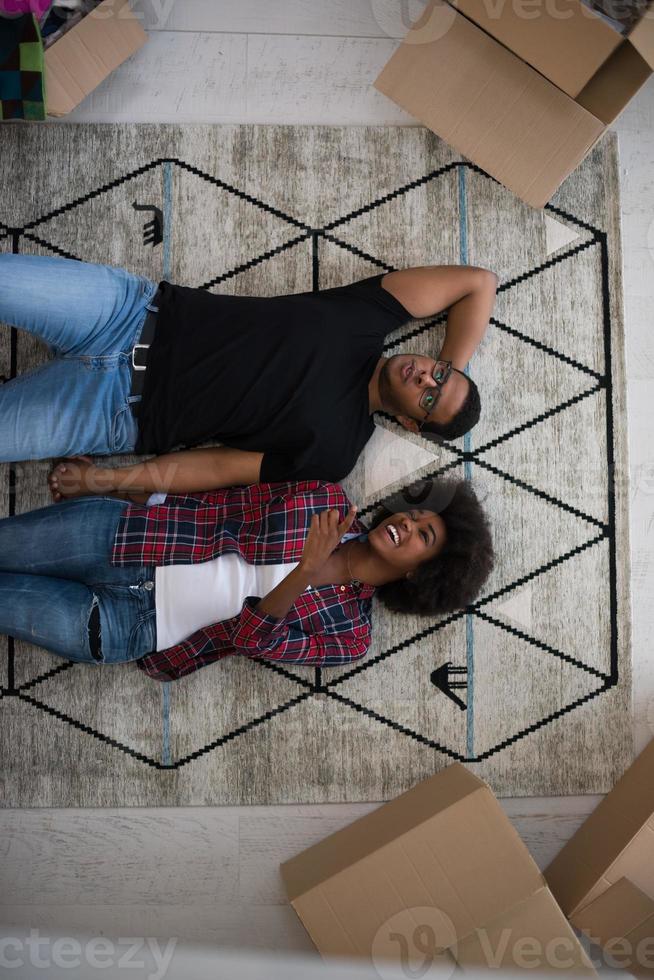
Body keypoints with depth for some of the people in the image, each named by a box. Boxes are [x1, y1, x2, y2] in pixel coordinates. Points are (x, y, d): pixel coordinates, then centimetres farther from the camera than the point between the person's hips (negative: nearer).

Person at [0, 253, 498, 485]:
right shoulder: (371, 319, -2)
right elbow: (479, 281, 6)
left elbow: (220, 470, -9)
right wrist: (451, 371, 1)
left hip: (119, 410, -3)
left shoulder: (333, 451, -9)